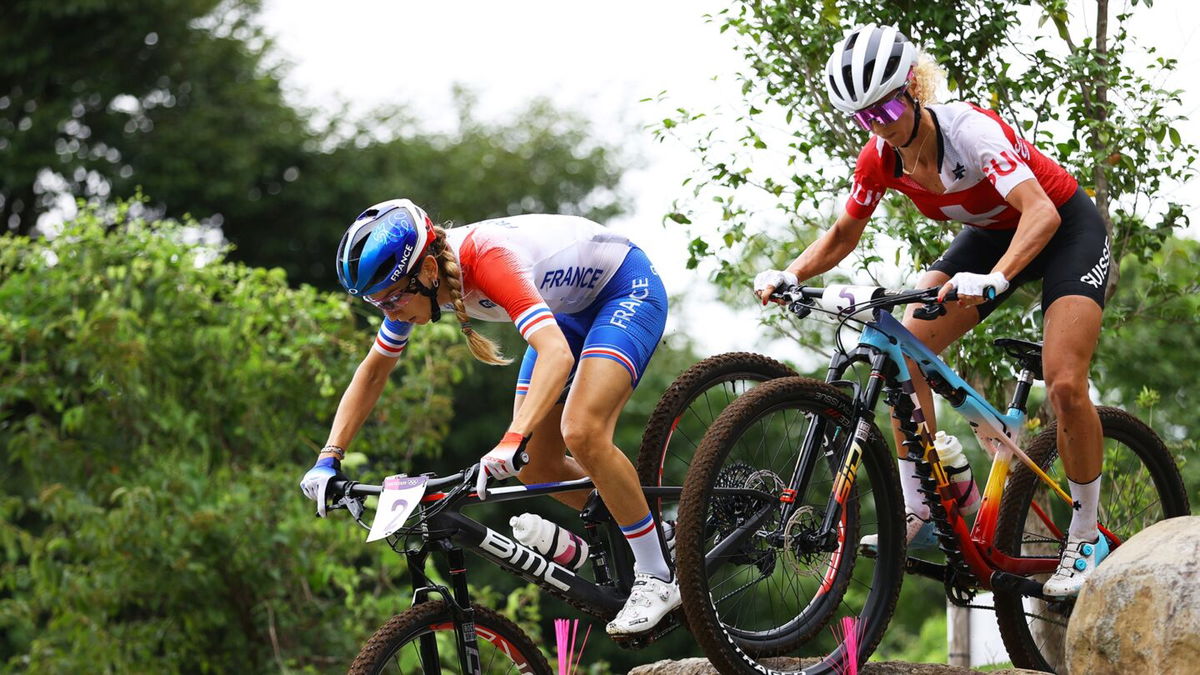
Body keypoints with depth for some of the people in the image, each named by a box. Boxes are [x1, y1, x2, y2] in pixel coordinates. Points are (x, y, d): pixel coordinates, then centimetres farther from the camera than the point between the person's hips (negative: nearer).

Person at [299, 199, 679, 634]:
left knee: (581, 434, -27)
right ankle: (637, 527, 22)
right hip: (569, 307, 8)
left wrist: (513, 442, -61)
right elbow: (373, 372, -1)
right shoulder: (408, 281, -14)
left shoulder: (488, 260, -38)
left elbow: (556, 353, -49)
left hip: (628, 289, -8)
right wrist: (328, 459, -11)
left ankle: (657, 576, -13)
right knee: (536, 466, -1)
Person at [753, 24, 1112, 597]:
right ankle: (919, 513, -4)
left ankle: (1086, 539, -4)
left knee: (1065, 386, -21)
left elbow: (1041, 213, -45)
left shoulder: (970, 131, -34)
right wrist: (790, 275, -18)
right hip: (992, 234, 7)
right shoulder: (881, 158, -15)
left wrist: (995, 279, -62)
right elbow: (844, 234, 1)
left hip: (1066, 229, -7)